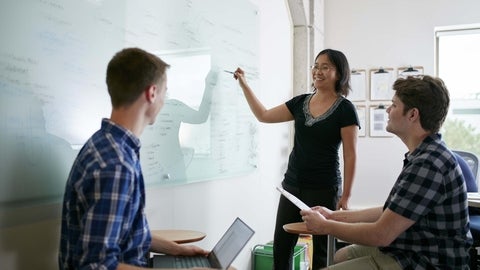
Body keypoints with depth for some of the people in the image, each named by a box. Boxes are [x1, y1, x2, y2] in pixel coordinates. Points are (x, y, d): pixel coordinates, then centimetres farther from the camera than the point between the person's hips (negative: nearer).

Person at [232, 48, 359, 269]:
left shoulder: (345, 109, -8)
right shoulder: (301, 102, 8)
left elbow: (350, 156, -8)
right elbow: (264, 116, 13)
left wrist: (345, 196, -11)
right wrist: (244, 85, 10)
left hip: (323, 189, -5)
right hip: (291, 185, 5)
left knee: (320, 251, 6)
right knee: (281, 247, 9)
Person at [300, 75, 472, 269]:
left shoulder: (428, 164, -27)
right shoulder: (426, 154, 7)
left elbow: (381, 235, -25)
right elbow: (390, 213, 12)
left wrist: (325, 226, -10)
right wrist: (335, 216, 11)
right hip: (412, 250, 10)